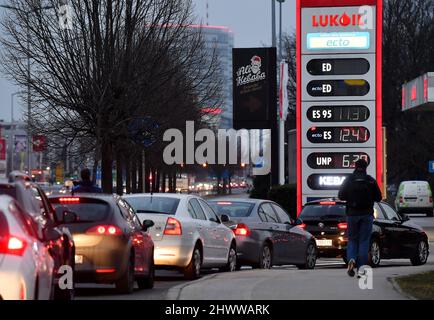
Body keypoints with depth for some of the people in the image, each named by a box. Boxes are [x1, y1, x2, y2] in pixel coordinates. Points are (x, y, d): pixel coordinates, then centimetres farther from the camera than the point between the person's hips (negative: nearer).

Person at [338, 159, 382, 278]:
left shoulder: (348, 180, -2)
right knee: (364, 241, 4)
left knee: (352, 239, 12)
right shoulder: (371, 181, -3)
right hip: (367, 214, 0)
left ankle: (351, 259, -14)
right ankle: (361, 267, -3)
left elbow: (341, 196, 1)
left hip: (352, 214, 0)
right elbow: (378, 197, 0)